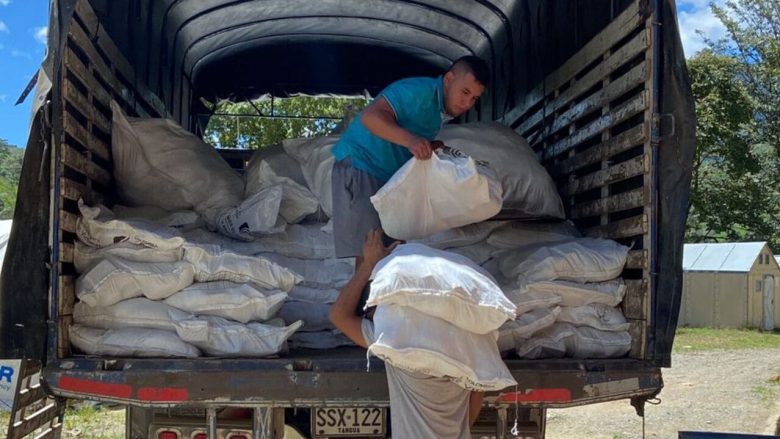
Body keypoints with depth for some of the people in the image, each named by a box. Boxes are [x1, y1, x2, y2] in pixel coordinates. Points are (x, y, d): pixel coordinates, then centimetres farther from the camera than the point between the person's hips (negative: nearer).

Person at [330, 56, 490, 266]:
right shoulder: (420, 91, -20)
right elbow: (371, 116, -32)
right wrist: (409, 139, -44)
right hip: (360, 164, -10)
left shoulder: (442, 110, 11)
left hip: (389, 175, 10)